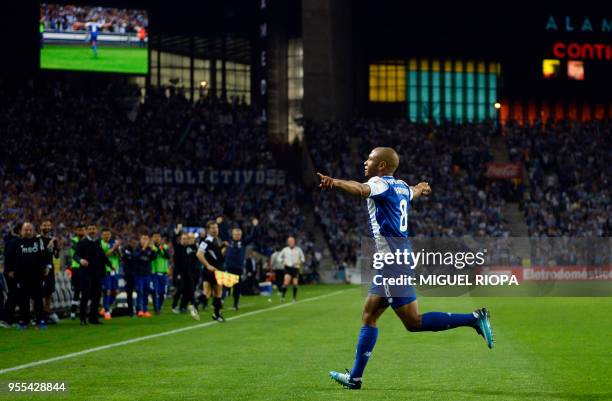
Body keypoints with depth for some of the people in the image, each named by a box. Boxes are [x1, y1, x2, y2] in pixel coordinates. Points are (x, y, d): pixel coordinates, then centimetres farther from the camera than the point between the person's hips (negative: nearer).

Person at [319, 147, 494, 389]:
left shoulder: (381, 183, -10)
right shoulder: (401, 186, 16)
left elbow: (361, 190, -35)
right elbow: (413, 192, 42)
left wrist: (334, 183, -54)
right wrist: (420, 189, 67)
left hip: (393, 261, -10)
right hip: (396, 258, 10)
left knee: (414, 322, -9)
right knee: (369, 317, 12)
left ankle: (474, 319, -11)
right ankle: (354, 378, 13)